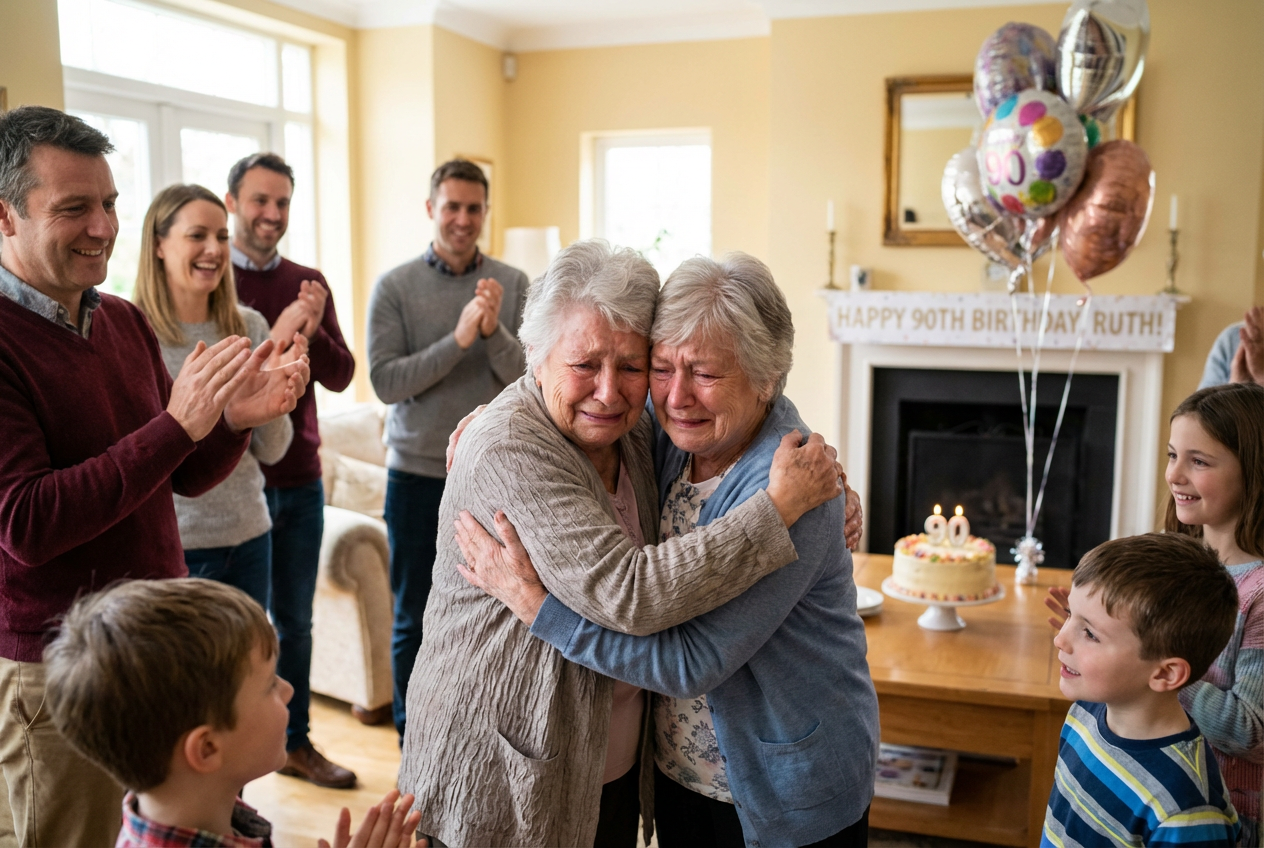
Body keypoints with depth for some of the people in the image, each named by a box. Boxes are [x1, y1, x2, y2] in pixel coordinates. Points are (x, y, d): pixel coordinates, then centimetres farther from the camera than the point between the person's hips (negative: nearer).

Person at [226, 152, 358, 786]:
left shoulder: (308, 283, 7)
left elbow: (341, 376, 2)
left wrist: (312, 333, -18)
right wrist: (275, 338, -28)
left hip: (299, 482, 4)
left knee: (294, 620, 15)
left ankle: (295, 743, 31)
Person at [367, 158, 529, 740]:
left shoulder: (513, 285, 2)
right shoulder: (394, 288, -2)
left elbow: (530, 377, -5)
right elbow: (385, 381, -12)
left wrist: (494, 331, -24)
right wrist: (458, 338, -22)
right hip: (418, 475, -1)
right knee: (414, 620, 10)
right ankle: (414, 747, 26)